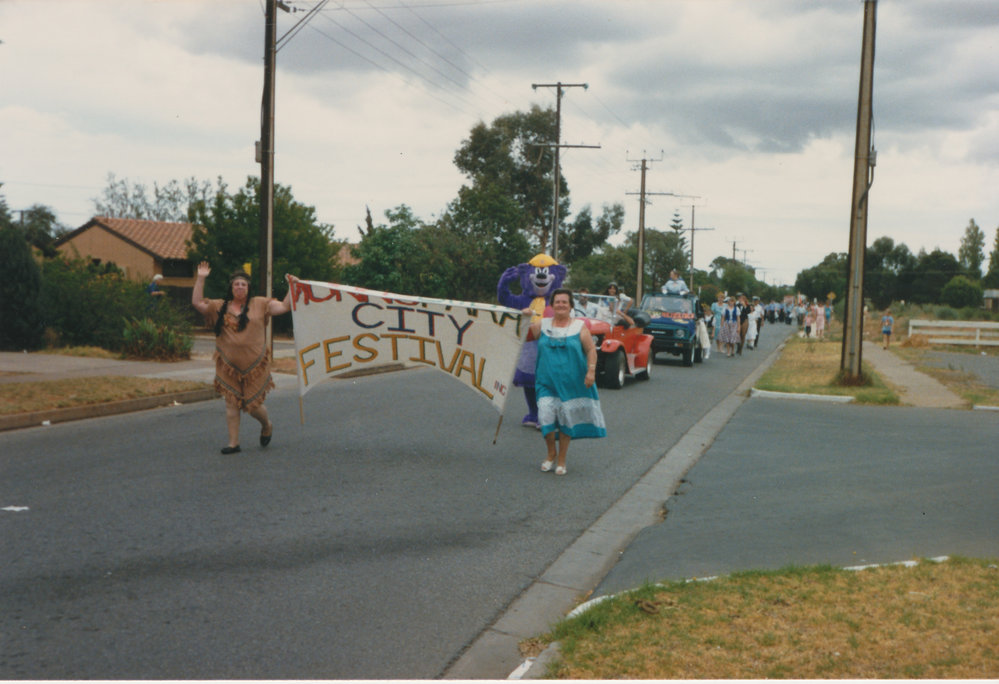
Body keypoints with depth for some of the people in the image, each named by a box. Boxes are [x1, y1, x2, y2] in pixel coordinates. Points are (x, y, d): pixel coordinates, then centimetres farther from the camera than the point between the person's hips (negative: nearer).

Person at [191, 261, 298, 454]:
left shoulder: (260, 305, 4)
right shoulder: (220, 307, 9)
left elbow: (285, 307, 0)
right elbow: (197, 303, 3)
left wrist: (292, 286, -9)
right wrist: (201, 279, -2)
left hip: (255, 365, -2)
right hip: (229, 365, 2)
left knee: (253, 404, 2)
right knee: (232, 403, 2)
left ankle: (267, 425, 34)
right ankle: (233, 442, 11)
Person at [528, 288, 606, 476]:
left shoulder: (579, 326, 2)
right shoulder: (543, 325, 8)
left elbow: (591, 350, 0)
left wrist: (591, 371, -11)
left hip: (572, 383, -1)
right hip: (547, 383, 1)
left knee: (567, 419, 3)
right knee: (546, 416, -10)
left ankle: (561, 460, 17)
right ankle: (551, 454, 13)